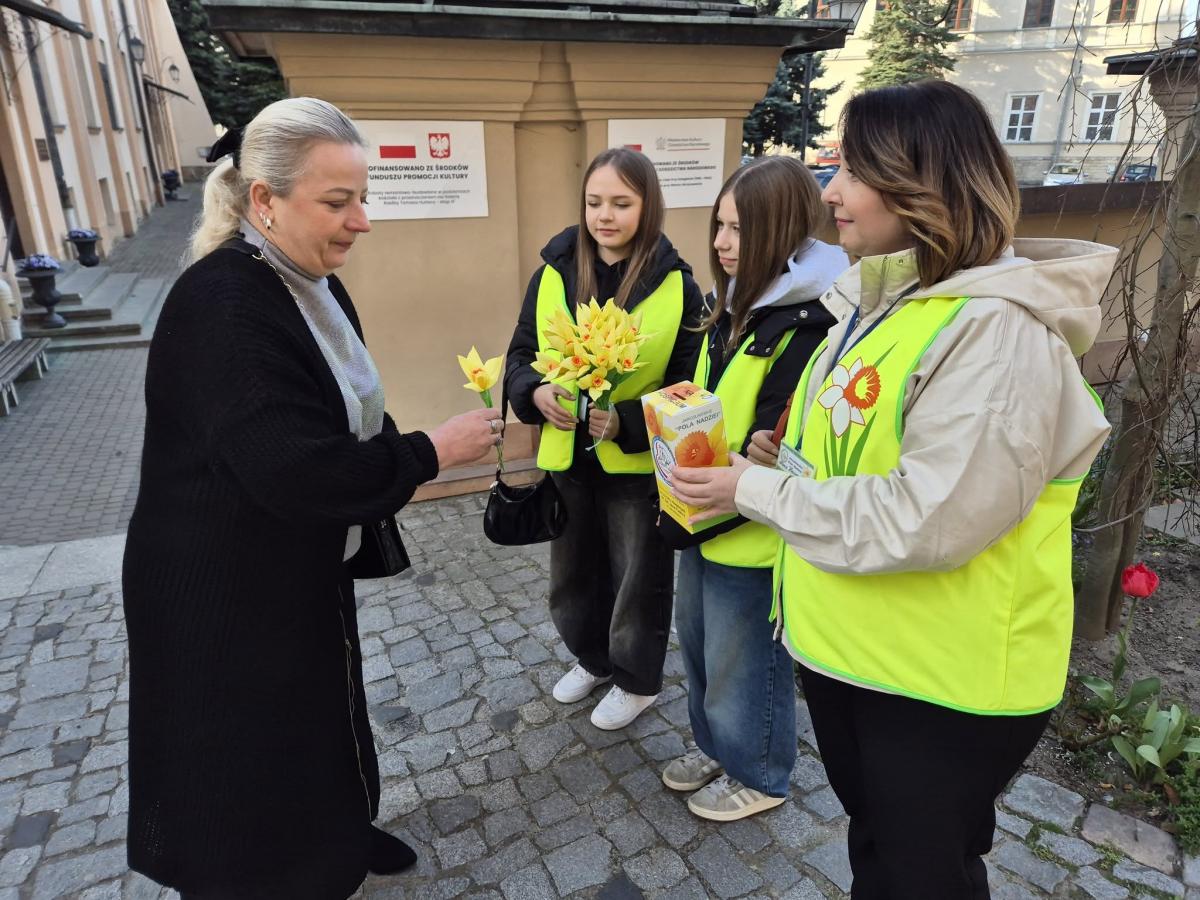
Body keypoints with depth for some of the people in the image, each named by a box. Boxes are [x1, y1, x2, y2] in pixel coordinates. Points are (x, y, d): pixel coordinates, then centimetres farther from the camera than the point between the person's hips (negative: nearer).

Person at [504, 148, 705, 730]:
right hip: (566, 456, 4)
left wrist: (627, 422, -23)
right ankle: (592, 659, 48)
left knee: (638, 577, 14)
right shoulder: (553, 273, -2)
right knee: (573, 570, 21)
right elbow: (520, 354, 6)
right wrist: (536, 392, -15)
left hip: (638, 461, -3)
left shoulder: (675, 285, -11)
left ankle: (636, 679, 39)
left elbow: (689, 385, -8)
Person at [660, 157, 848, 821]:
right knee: (696, 637, 23)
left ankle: (757, 775, 37)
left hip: (753, 534, -9)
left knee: (741, 662, 11)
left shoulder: (809, 323, -22)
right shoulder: (737, 307, 7)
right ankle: (715, 747, 47)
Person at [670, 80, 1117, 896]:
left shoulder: (995, 330, -24)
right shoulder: (878, 301, 4)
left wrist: (758, 490, -21)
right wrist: (777, 458, -2)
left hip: (942, 677, -8)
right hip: (845, 645, 8)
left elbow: (929, 519, -31)